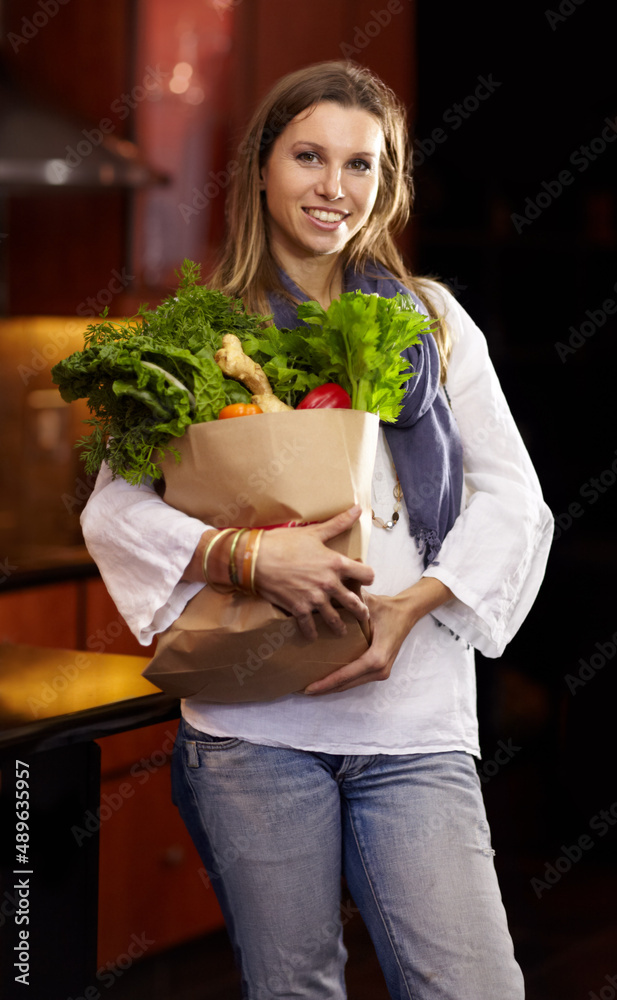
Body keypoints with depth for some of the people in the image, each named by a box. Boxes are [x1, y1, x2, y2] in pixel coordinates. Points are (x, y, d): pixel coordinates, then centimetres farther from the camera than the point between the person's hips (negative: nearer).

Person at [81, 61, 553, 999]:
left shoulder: (431, 319, 12)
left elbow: (512, 496, 8)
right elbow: (112, 507, 0)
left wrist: (414, 604, -8)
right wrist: (246, 555, -17)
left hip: (414, 718, 1)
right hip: (253, 720, -1)